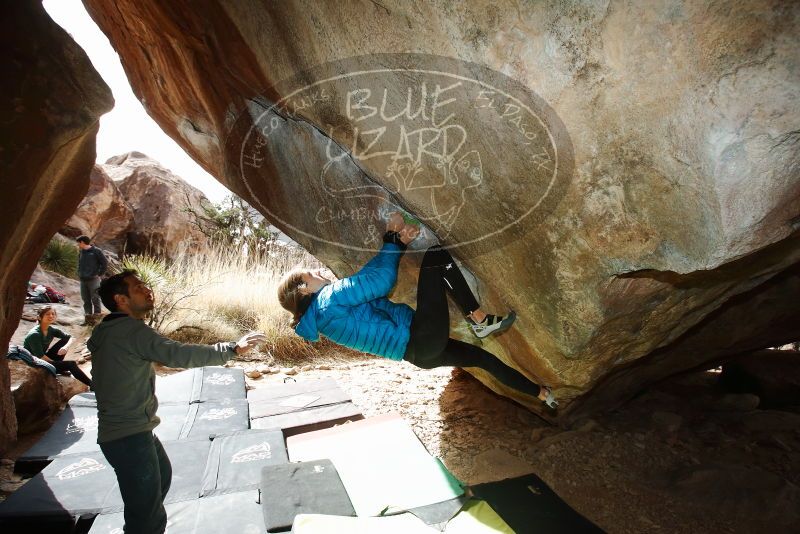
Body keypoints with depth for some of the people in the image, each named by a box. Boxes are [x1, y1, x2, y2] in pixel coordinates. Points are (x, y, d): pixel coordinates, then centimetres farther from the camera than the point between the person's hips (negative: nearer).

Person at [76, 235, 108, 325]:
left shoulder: (96, 251, -7)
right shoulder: (81, 253, 13)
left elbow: (105, 263, -7)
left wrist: (99, 274, -8)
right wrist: (80, 274, 13)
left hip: (93, 280, -7)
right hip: (83, 280, 7)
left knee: (95, 299, -5)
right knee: (86, 300, 10)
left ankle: (97, 317, -1)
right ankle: (88, 318, 16)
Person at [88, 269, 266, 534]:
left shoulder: (110, 331, 11)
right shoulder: (131, 330, -20)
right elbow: (178, 354, -30)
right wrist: (231, 349, -30)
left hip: (131, 430, 11)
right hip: (129, 437, -11)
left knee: (161, 476, 32)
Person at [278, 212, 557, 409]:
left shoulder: (325, 311, 16)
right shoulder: (331, 297, -15)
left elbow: (371, 273, 14)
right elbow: (381, 280, -17)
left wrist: (398, 242, 2)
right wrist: (393, 239, -2)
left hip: (419, 350, 10)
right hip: (423, 341, -10)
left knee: (482, 356, 22)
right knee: (436, 257, -10)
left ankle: (542, 394, 38)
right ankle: (481, 321, -2)